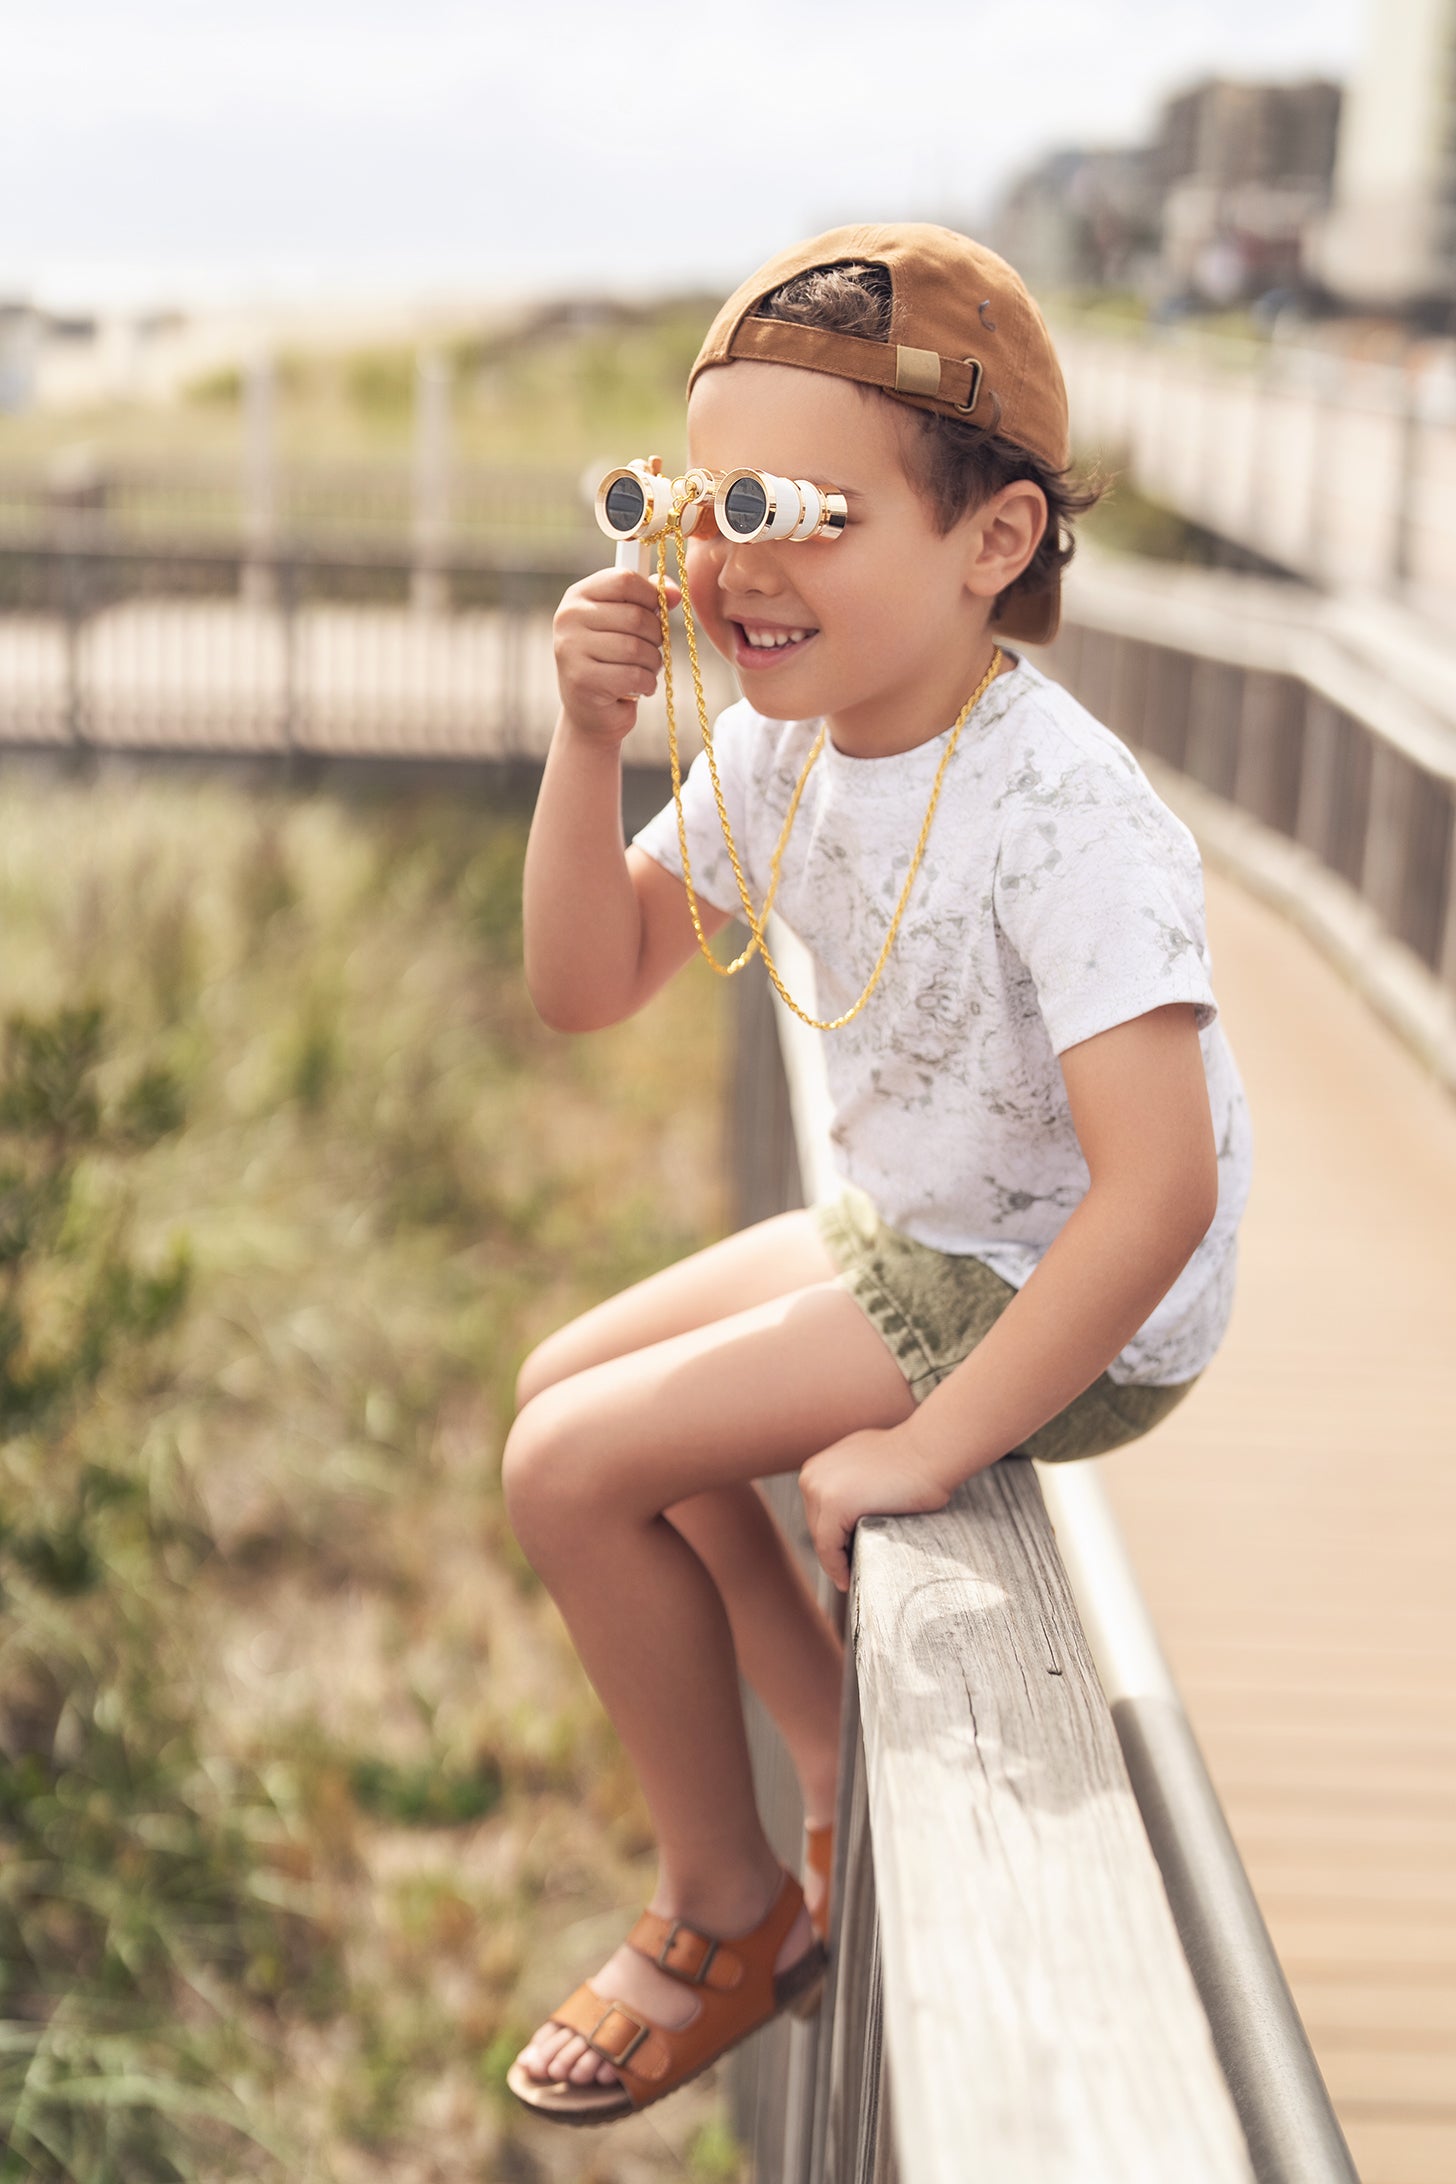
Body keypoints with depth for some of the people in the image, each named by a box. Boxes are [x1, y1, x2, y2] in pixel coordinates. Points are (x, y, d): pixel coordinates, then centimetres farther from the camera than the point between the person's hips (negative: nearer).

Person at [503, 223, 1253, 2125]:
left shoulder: (1065, 815, -31)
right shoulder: (783, 747, -5)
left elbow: (1159, 1189, -35)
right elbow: (585, 986, 0)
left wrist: (934, 1447, -27)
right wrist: (591, 742, -16)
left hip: (1068, 1310, -9)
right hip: (907, 1236, 9)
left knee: (573, 1467, -10)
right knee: (573, 1381, 17)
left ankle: (729, 1912, 13)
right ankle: (855, 1781, 26)